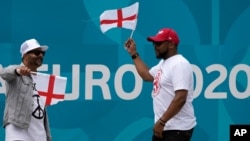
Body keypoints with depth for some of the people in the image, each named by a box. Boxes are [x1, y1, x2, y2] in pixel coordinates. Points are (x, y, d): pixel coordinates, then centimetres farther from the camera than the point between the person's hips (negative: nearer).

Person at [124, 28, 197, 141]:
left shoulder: (179, 64, -18)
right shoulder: (163, 63, 15)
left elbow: (180, 98, -26)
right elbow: (147, 75, 35)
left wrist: (161, 121, -26)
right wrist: (134, 54, 31)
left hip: (178, 129, -11)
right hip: (163, 127, 11)